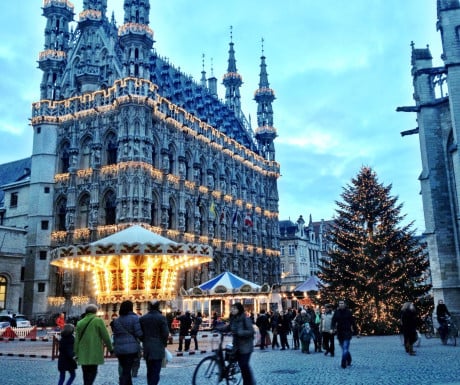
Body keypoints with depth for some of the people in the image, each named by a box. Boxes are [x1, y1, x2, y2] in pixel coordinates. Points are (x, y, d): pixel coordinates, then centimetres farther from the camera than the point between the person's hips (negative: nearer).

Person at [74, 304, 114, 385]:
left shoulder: (80, 322, 8)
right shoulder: (98, 321, -6)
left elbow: (77, 340, 11)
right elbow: (105, 336, -6)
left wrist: (77, 353, 18)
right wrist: (110, 348, 6)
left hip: (83, 354, 5)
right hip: (94, 353, -5)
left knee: (86, 374, 15)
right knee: (92, 372, -1)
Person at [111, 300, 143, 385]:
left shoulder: (116, 320, 11)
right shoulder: (134, 318, -7)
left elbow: (115, 335, 13)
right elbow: (139, 334, -10)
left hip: (119, 349, 5)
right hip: (131, 348, -5)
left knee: (125, 370, 16)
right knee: (126, 371, -3)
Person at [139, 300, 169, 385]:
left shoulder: (142, 318, 3)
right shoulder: (161, 318, -10)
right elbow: (165, 333, -11)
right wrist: (164, 343, 6)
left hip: (147, 348, 4)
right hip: (158, 348, -4)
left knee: (149, 371, 17)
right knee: (156, 371, -1)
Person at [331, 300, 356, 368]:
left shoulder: (348, 312, -3)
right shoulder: (336, 312, 4)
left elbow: (352, 321, 0)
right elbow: (333, 320, -3)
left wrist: (354, 330, -2)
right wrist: (332, 328, -18)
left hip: (347, 332, -3)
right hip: (339, 332, 3)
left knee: (345, 348, -12)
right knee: (343, 348, 13)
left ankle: (343, 364, -13)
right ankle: (349, 360, 34)